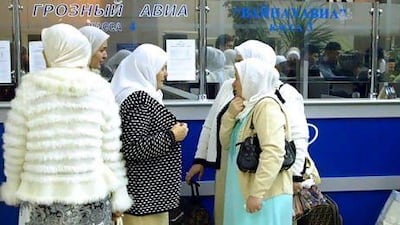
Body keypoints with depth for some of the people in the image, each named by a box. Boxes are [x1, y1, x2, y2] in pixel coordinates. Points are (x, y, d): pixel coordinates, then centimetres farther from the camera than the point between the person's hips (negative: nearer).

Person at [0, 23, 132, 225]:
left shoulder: (30, 87, -5)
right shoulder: (100, 88, -2)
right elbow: (111, 149, 0)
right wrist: (119, 194, 8)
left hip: (40, 196, -1)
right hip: (91, 196, 1)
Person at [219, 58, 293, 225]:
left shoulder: (267, 106, -14)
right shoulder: (249, 106, 14)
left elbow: (273, 154, -24)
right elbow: (226, 144, 15)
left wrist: (257, 193, -24)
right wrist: (230, 115, -1)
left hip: (265, 195, -9)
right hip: (244, 191, 9)